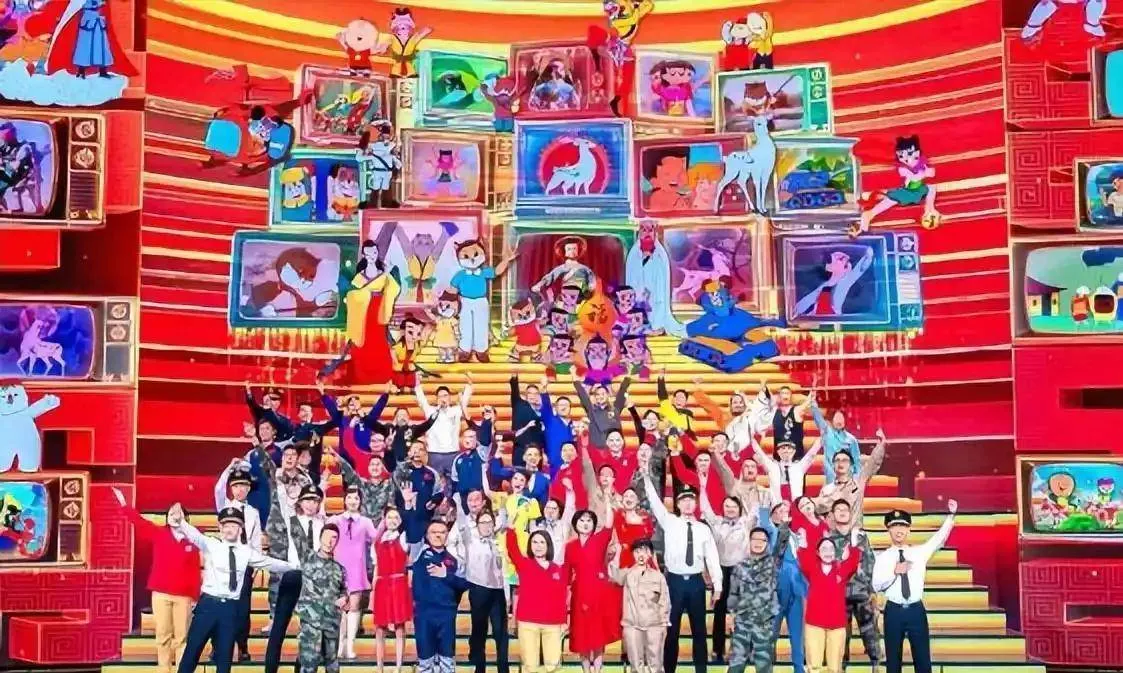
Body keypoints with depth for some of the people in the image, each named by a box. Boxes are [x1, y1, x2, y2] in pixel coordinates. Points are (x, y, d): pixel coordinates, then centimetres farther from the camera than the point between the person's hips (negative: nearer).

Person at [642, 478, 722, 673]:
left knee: (699, 629, 9)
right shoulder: (669, 522, 3)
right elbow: (655, 501, -8)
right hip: (675, 581, -2)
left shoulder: (703, 529, 6)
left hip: (696, 582, 2)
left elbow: (712, 558, 5)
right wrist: (646, 477, -18)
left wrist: (717, 586, 1)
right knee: (672, 629, 4)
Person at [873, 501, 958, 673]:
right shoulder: (882, 558, 1)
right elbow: (876, 586, -6)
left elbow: (940, 537, 0)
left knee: (923, 659, 2)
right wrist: (895, 572, -19)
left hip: (916, 610, 1)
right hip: (894, 611, -1)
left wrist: (951, 515, -9)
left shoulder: (920, 551, 7)